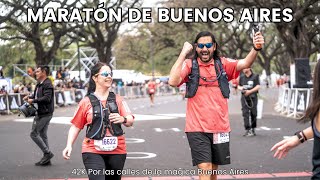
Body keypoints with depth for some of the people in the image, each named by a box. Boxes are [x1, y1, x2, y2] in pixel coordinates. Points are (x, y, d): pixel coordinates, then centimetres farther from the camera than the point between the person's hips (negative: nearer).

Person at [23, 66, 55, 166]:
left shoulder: (47, 84, -17)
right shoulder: (39, 84, 14)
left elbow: (47, 98, -26)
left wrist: (33, 100, -20)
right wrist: (29, 97, 6)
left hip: (45, 114, -10)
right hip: (41, 113, 10)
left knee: (34, 133, -6)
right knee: (43, 135, 12)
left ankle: (47, 153, 0)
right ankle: (46, 159, 18)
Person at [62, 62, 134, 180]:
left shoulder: (117, 99, 8)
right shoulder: (86, 102, 2)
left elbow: (130, 121, 2)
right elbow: (76, 126, 5)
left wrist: (123, 119, -21)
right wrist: (69, 145, -7)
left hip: (116, 152, 3)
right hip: (93, 152, -3)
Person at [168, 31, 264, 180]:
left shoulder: (223, 64, 3)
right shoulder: (189, 65, -2)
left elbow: (244, 64, -13)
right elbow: (173, 81, -18)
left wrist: (255, 49, -33)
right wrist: (183, 53, -17)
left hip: (220, 127, 3)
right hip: (197, 128, -3)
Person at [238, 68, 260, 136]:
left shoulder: (255, 76, 2)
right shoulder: (241, 77, 13)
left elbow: (258, 86, -4)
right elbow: (239, 85, 21)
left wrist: (250, 91, -15)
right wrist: (241, 88, -3)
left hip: (253, 97, -2)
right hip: (244, 97, 2)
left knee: (253, 113, 3)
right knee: (245, 113, -8)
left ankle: (253, 129, 18)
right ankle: (247, 130, -10)